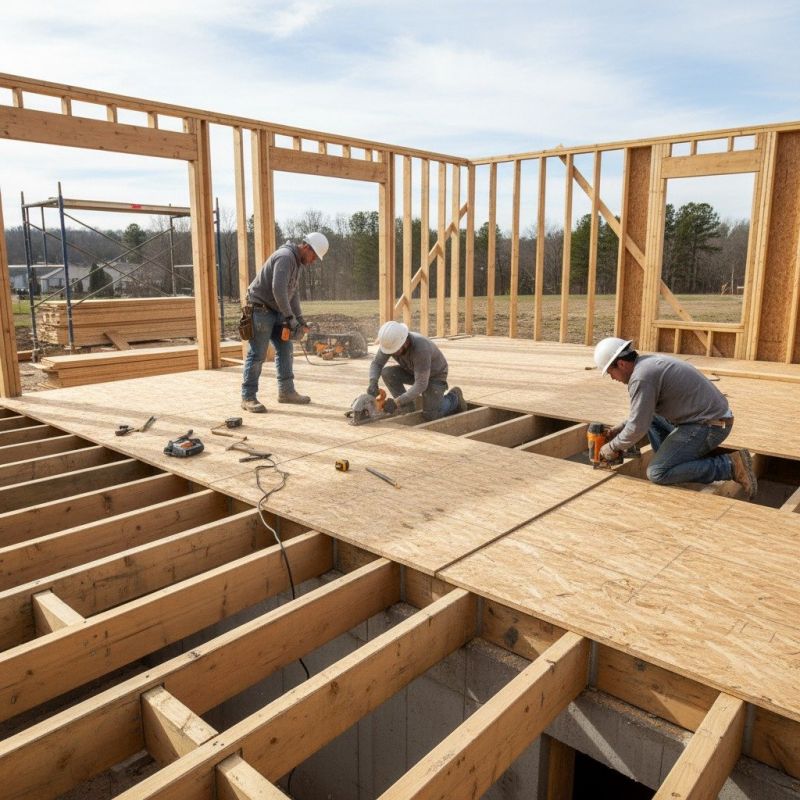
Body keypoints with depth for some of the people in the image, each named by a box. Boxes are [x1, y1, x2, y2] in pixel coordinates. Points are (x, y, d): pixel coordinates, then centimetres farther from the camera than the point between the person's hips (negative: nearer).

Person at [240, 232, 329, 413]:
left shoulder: (297, 261, 12)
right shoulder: (285, 257, -19)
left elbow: (292, 293, 15)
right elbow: (278, 290, -28)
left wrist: (300, 320, 8)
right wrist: (290, 317, -22)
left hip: (276, 311, 10)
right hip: (260, 310, -10)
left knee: (285, 349, 10)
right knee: (257, 355, -6)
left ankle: (286, 391, 19)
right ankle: (248, 398, 0)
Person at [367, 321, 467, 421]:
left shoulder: (420, 348, -43)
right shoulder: (391, 342, -25)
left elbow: (421, 384, -40)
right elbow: (376, 364, -15)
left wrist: (396, 403, -44)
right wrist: (372, 383, -36)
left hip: (435, 374, -5)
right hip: (414, 371, 6)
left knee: (430, 415, -17)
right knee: (387, 373, -21)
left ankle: (453, 398, 11)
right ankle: (407, 406, -4)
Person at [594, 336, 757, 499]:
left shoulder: (641, 377, -19)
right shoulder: (650, 362, 12)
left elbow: (638, 427, -17)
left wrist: (613, 446, -2)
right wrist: (620, 428, 21)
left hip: (707, 426, -10)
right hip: (711, 416, 10)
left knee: (657, 473, -11)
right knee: (649, 415, 20)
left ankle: (729, 465, -8)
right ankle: (672, 461, 15)